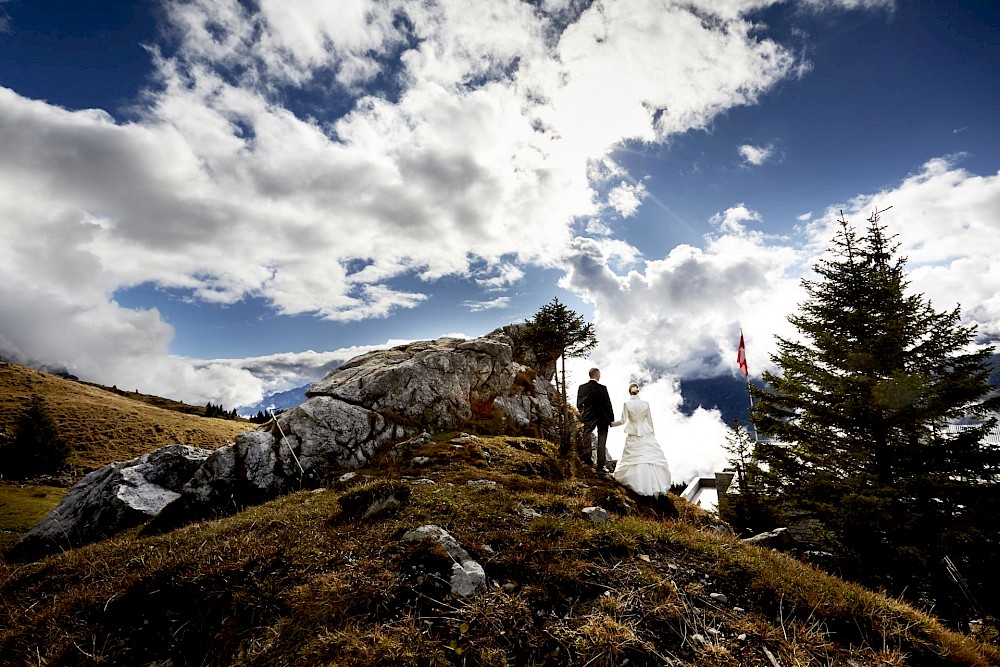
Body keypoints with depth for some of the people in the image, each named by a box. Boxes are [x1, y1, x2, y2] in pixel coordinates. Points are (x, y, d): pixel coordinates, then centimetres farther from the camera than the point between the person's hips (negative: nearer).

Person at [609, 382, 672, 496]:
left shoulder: (627, 404, -8)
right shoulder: (645, 404, -3)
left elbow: (623, 420, -9)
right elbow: (650, 420, 4)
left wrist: (611, 423, 6)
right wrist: (652, 434, 15)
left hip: (633, 435, -1)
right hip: (646, 434, 1)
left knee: (634, 459, 8)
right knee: (652, 457, 4)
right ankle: (658, 484, 3)